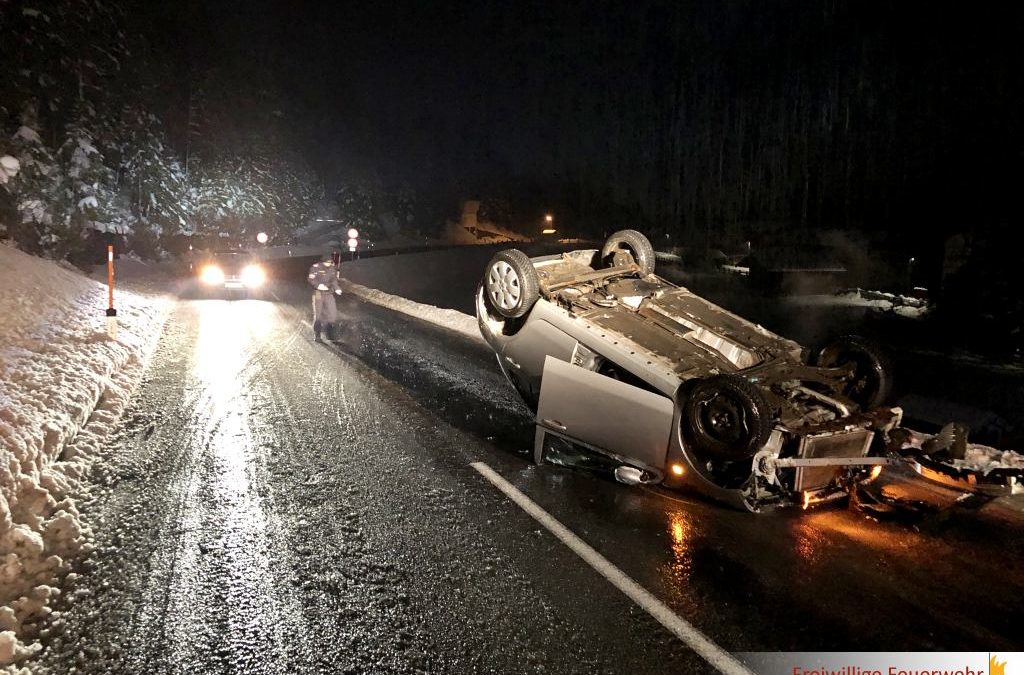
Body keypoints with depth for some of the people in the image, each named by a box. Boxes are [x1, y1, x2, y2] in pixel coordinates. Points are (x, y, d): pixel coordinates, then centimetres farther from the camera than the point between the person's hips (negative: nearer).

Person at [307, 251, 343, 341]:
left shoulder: (333, 268, 2)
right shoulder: (316, 267, -11)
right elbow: (311, 279, -10)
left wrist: (337, 288, -7)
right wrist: (318, 285, -26)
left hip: (329, 294, 4)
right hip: (318, 293, -4)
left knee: (332, 313, 2)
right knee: (318, 315, 4)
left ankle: (330, 334, 19)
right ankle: (316, 335, 18)